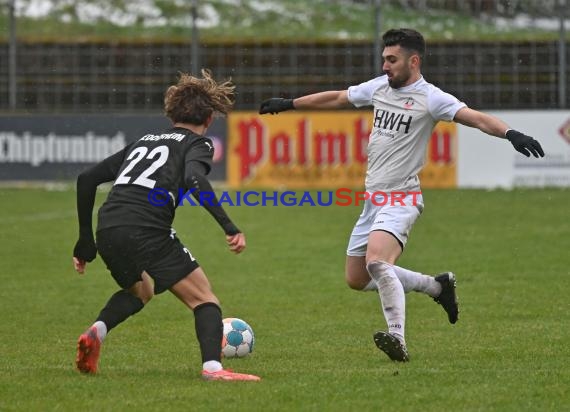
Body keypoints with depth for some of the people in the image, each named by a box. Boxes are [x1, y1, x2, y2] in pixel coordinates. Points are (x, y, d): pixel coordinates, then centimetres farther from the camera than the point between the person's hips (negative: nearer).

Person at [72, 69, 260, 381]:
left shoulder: (144, 141, 30)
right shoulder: (197, 144, 12)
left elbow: (86, 179, 26)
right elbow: (195, 179, -13)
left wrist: (85, 241, 30)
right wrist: (229, 227, -19)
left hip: (107, 230, 6)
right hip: (147, 232, -6)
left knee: (140, 290, 33)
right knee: (204, 300, 4)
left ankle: (96, 331, 8)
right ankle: (212, 367, -20)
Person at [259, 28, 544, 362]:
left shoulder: (429, 98, -11)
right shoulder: (379, 87, 10)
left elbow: (476, 118, -24)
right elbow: (335, 99, 25)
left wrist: (510, 133, -41)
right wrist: (289, 104, 33)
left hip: (401, 199, -8)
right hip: (373, 197, 8)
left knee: (377, 261, -32)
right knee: (356, 279, 13)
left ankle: (398, 340, -32)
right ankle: (437, 286, 27)